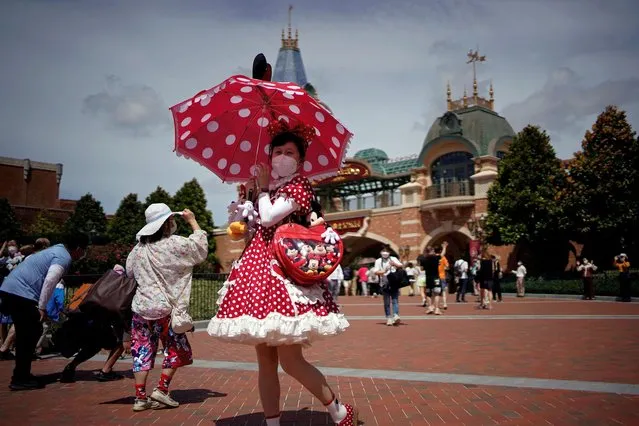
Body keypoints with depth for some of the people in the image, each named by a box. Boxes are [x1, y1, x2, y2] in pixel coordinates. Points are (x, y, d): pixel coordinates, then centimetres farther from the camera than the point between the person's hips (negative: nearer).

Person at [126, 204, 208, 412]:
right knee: (176, 350, 11)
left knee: (142, 352, 9)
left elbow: (130, 272, 19)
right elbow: (201, 247, 1)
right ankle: (161, 390, 9)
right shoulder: (174, 244, -12)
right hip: (165, 309, -5)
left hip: (141, 308, 5)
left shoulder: (139, 248, 6)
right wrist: (193, 221, 9)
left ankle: (140, 397, 12)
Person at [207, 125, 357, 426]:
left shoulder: (300, 186, -2)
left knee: (290, 360, -9)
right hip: (260, 268, 8)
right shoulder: (271, 189, 20)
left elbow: (268, 218, -16)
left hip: (285, 269, -8)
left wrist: (263, 187, 0)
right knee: (265, 360, 8)